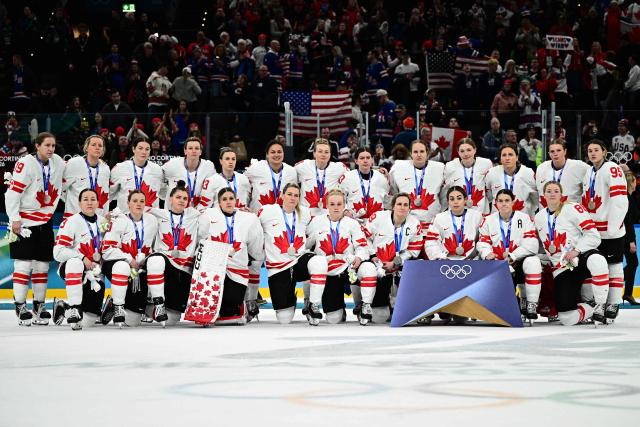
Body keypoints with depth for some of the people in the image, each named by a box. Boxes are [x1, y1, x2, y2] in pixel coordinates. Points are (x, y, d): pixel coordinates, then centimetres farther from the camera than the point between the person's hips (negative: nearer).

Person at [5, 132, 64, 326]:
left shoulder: (58, 163, 3)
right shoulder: (25, 164, -17)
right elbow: (12, 193, -17)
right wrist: (14, 219, -19)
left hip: (45, 221, 6)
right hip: (24, 221, -6)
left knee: (42, 264, 9)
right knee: (24, 264, -7)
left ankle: (39, 305, 17)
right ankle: (20, 306, -2)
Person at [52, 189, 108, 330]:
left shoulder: (103, 222, 7)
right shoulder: (71, 222, -10)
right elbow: (58, 252, -16)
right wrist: (82, 258, -23)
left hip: (95, 274, 4)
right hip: (71, 269, -4)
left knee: (87, 321, -6)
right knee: (75, 263, -42)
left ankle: (63, 307, 27)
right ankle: (73, 308, -32)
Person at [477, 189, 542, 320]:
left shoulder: (524, 218, -3)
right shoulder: (489, 221, 7)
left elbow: (531, 244, -12)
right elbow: (482, 243, 6)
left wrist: (512, 256, -20)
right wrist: (487, 254, -17)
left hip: (520, 261, -2)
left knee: (533, 262, -34)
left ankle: (531, 305, -23)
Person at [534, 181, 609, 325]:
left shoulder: (572, 209, -5)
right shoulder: (538, 218, 11)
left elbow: (593, 235, -10)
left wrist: (577, 251, -20)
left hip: (582, 256, -4)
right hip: (560, 268, 4)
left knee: (596, 261, -45)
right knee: (567, 318, -14)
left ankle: (600, 308, -28)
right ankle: (590, 309, 18)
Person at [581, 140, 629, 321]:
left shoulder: (612, 169, -12)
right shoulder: (588, 173, 14)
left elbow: (620, 201, -18)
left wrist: (612, 227, -21)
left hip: (611, 229, -7)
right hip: (594, 229, 7)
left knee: (613, 264, 1)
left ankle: (614, 303, 8)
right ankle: (599, 304, 10)